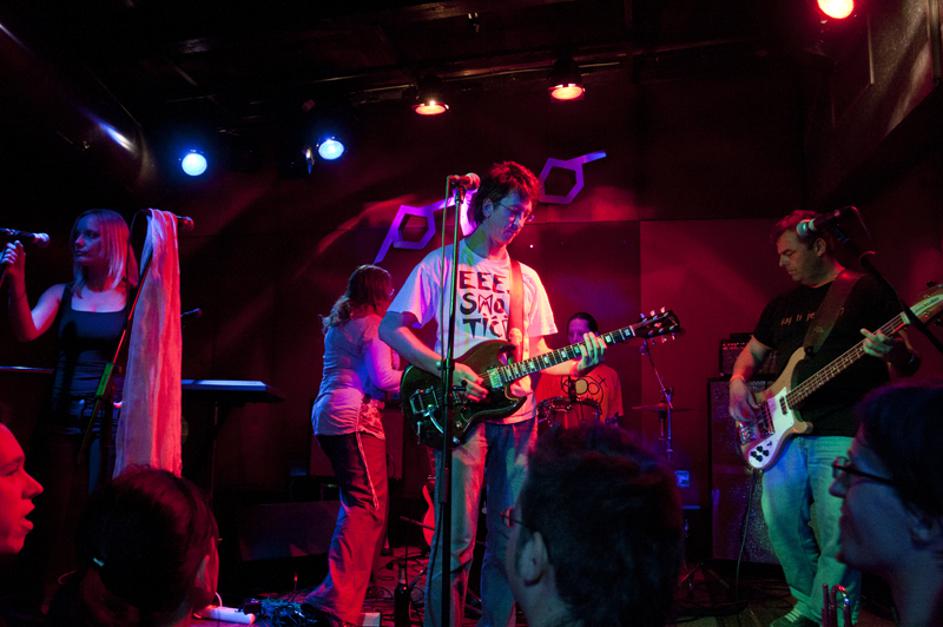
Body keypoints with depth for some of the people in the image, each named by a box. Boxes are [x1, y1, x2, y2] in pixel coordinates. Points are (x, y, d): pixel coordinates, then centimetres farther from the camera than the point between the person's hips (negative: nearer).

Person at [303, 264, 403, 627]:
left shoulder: (337, 323, 20)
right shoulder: (372, 323, -6)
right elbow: (382, 378, -13)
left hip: (326, 414, 10)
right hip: (355, 417, -10)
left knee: (356, 503, 18)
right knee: (369, 507, -11)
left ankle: (342, 593, 24)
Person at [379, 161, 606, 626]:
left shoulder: (526, 278, 17)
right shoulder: (442, 263, 2)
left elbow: (535, 352, 16)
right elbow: (391, 328, -4)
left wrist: (576, 364, -4)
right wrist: (446, 369, -16)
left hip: (516, 415, 5)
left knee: (510, 536, 8)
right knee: (456, 540, -7)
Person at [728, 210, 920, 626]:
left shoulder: (866, 291, 1)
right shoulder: (782, 305, 18)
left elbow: (907, 364, -2)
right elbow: (752, 351, 28)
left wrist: (895, 353, -26)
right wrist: (738, 381, 6)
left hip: (843, 433, -6)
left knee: (838, 535, -8)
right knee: (781, 522, 7)